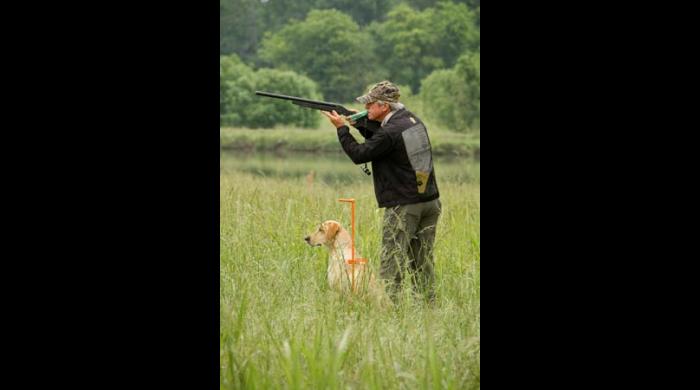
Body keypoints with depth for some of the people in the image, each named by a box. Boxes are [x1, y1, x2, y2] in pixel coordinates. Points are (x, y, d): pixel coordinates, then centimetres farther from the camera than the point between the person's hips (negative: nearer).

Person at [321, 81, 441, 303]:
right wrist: (359, 123, 12)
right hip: (430, 202, 8)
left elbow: (359, 155, -9)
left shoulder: (391, 132, -18)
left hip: (403, 206, -8)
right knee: (423, 260, 13)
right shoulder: (413, 120, 9)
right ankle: (428, 304, 14)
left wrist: (341, 128, 1)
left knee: (392, 261, -5)